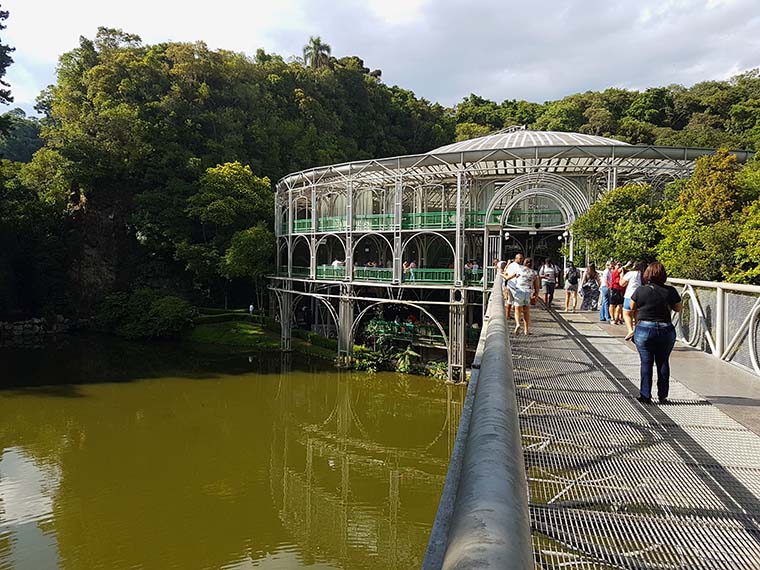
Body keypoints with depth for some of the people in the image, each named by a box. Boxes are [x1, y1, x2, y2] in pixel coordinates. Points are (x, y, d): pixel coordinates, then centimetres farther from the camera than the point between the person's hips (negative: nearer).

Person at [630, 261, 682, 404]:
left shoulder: (640, 290, -8)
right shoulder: (670, 291, -6)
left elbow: (632, 308, 7)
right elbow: (678, 308, 9)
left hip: (644, 330, -1)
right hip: (666, 330, 1)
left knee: (646, 362, 5)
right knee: (663, 362, 12)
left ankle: (645, 395, 5)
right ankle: (662, 396, 17)